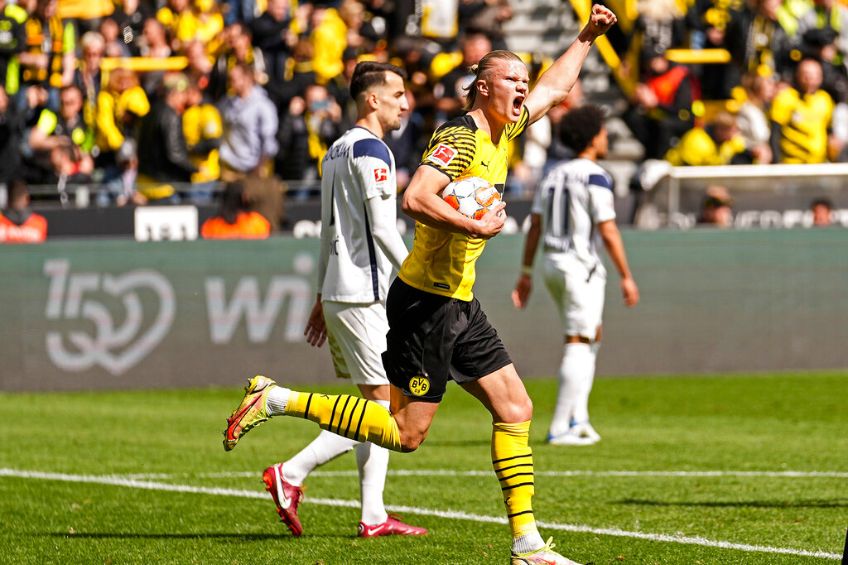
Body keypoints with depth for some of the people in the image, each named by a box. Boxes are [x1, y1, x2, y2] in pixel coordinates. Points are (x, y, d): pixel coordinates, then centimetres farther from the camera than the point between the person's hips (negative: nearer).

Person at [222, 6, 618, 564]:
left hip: (459, 303, 9)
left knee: (515, 409, 5)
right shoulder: (461, 138, -16)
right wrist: (478, 227, -26)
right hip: (427, 301, -9)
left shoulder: (502, 131, 12)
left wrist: (586, 38, 31)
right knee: (406, 432, -8)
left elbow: (553, 88, 31)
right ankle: (276, 399, -1)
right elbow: (416, 198, -31)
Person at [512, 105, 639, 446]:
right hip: (580, 265, -8)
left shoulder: (553, 175, 11)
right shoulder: (595, 177, -11)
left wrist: (526, 274, 16)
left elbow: (535, 228, 11)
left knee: (592, 337, 19)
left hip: (552, 264, 8)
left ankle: (578, 417, 12)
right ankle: (560, 428, -8)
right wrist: (626, 277, -9)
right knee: (578, 345, -5)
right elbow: (608, 232, -14)